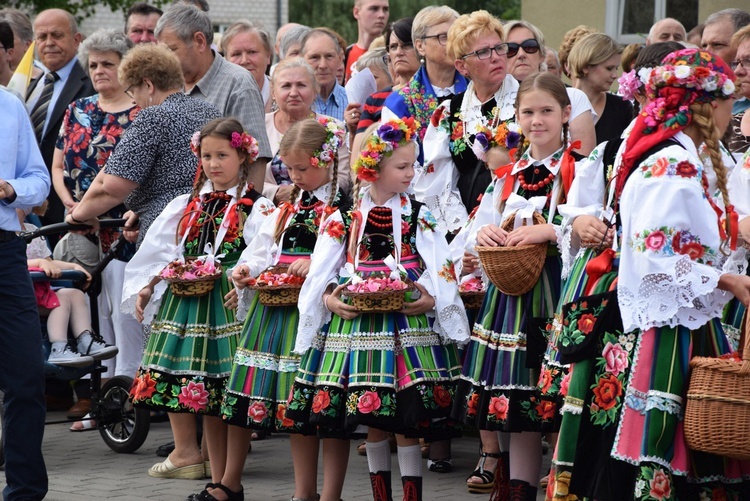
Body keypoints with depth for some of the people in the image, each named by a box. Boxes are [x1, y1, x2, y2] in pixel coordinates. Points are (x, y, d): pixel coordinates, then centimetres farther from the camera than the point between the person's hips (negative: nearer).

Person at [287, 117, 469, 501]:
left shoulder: (419, 216, 3)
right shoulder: (344, 218, 4)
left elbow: (443, 273, -1)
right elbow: (321, 272, 4)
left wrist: (432, 299, -19)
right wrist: (328, 299, -14)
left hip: (408, 324, -1)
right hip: (358, 323, 1)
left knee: (406, 420, -2)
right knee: (373, 421, 7)